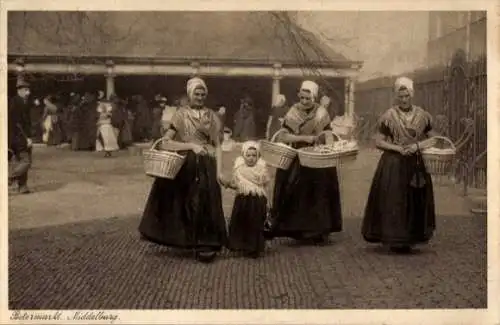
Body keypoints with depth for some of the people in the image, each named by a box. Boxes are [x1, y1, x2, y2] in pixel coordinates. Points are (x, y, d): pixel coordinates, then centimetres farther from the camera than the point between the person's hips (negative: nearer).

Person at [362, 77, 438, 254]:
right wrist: (399, 149, -15)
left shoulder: (423, 116, 4)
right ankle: (394, 240, 8)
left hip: (417, 165, 3)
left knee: (416, 202, 4)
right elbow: (379, 142, -3)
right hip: (394, 165, -2)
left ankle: (412, 238, 17)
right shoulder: (388, 116, -3)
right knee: (394, 201, -3)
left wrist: (417, 146, -10)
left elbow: (433, 139, 8)